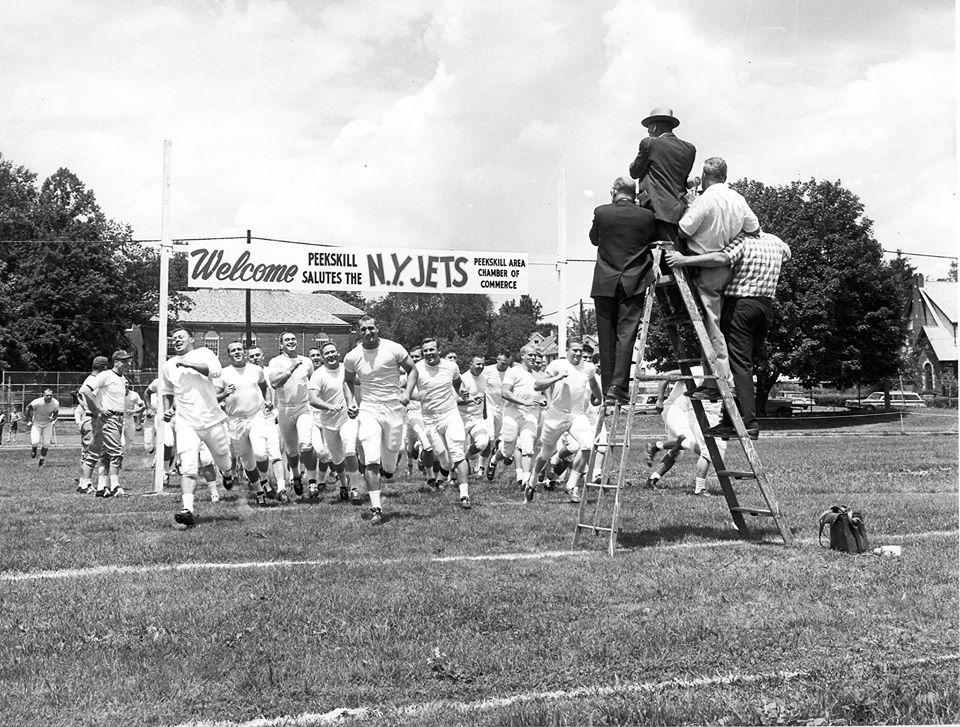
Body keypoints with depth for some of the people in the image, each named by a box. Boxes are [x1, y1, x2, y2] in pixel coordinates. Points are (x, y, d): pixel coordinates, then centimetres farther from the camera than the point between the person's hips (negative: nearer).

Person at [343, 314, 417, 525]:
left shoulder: (393, 349, -4)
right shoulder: (352, 357, 0)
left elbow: (412, 370, 6)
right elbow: (349, 381, 20)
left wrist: (407, 393, -7)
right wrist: (352, 401, 8)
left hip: (393, 408, 0)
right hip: (368, 410, 0)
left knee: (390, 456, 7)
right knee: (371, 460, -14)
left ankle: (384, 474, 45)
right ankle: (376, 508, -15)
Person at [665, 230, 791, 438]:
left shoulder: (742, 242, -11)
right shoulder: (775, 242, 12)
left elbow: (722, 258, -29)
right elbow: (787, 253, 35)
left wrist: (685, 260, -29)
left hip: (739, 304, -7)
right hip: (766, 305, 7)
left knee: (740, 364, -8)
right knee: (746, 362, 11)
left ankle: (750, 423, -16)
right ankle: (729, 420, 12)